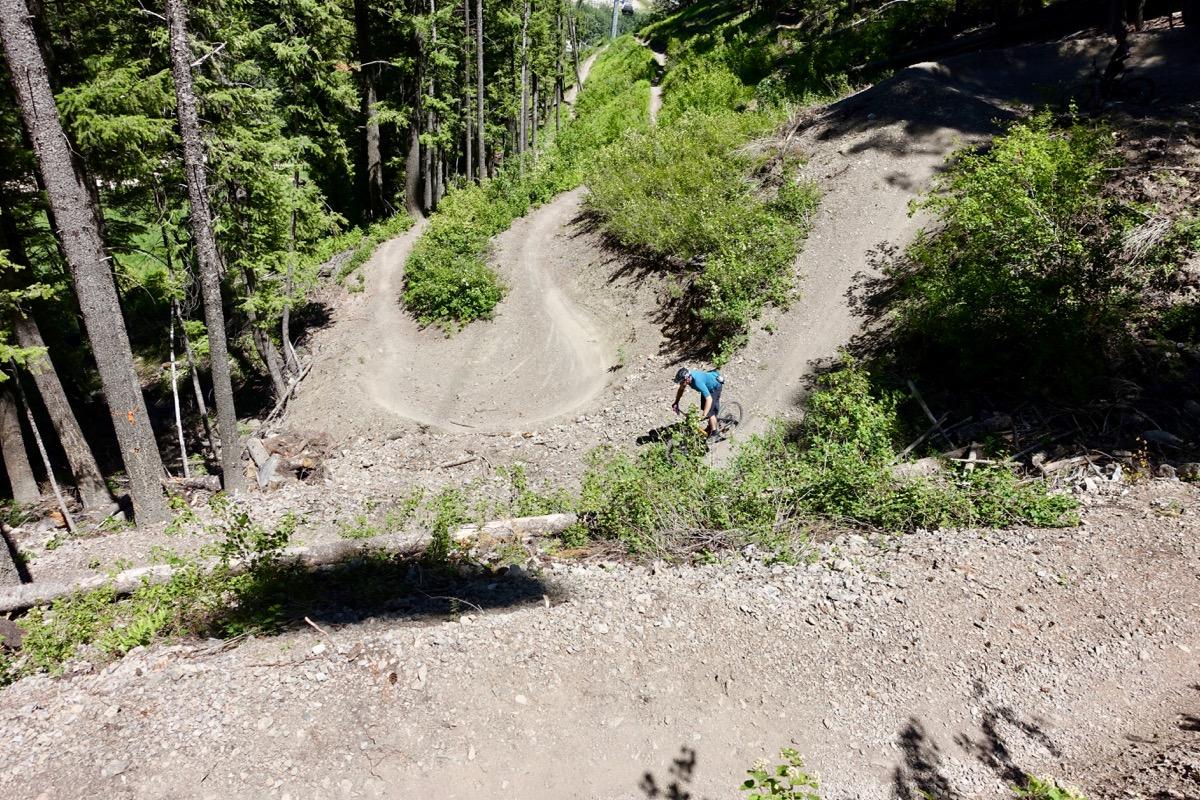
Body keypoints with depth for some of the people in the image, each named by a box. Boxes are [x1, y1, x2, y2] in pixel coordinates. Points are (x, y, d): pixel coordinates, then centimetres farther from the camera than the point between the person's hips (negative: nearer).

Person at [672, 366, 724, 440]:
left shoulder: (698, 382, -44)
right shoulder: (686, 376, -21)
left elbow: (709, 399, -46)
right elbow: (681, 389, 0)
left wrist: (703, 415, -50)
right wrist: (676, 402, -5)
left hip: (714, 386, -8)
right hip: (707, 386, 8)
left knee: (709, 411, -10)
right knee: (703, 408, 15)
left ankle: (715, 432, 7)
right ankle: (710, 425, 37)